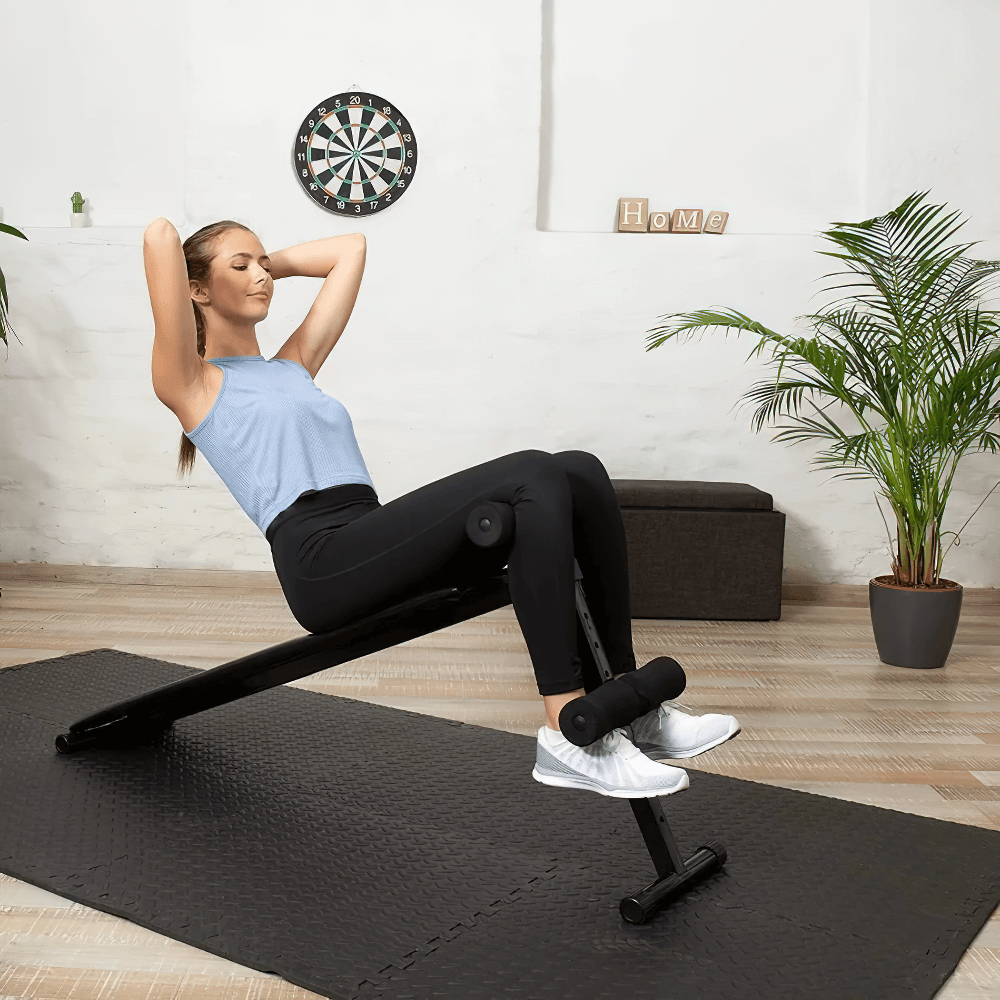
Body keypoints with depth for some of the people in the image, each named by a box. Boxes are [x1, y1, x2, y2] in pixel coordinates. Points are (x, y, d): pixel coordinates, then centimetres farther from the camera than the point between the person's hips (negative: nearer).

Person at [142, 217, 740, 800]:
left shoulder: (293, 366, 29)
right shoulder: (192, 385, 7)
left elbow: (350, 250, 35)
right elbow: (159, 236, -5)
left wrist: (274, 263, 35)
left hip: (375, 548, 8)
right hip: (321, 562, -8)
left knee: (579, 474, -11)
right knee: (532, 478, -26)